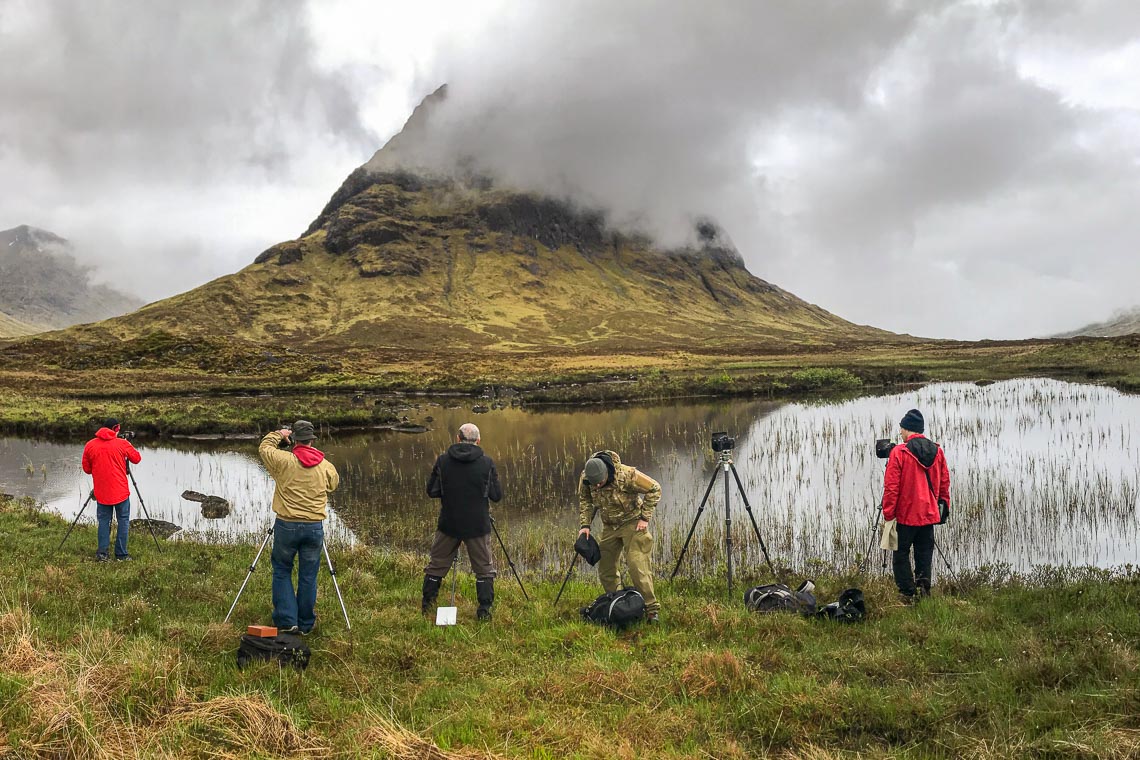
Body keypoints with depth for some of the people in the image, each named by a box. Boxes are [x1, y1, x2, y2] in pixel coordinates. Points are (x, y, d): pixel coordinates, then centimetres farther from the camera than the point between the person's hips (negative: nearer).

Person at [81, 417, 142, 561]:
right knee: (123, 520, 7)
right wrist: (129, 446, 23)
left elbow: (86, 469, 7)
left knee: (103, 521, 11)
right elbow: (137, 458, 6)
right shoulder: (122, 444, -7)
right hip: (120, 491, -2)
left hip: (101, 493, 3)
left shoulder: (90, 446, 0)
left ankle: (102, 554, 7)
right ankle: (121, 554, 7)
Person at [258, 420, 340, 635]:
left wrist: (279, 434, 25)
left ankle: (286, 621, 8)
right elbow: (334, 484, 20)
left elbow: (264, 447, 10)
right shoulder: (326, 466, -1)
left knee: (282, 571, 14)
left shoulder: (283, 460, -8)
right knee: (308, 576, 10)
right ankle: (306, 625, 18)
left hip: (287, 525, -2)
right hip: (315, 527, 2)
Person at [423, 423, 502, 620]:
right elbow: (497, 495, -4)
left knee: (436, 565, 16)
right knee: (484, 569, 10)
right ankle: (484, 611, 7)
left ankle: (426, 605, 23)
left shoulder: (443, 460, -5)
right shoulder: (487, 463, -8)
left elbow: (431, 491, 0)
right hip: (478, 526, -1)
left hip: (448, 524, 2)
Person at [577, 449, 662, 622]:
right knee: (605, 569, 9)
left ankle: (651, 609, -8)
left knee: (638, 567, -15)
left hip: (632, 523, -5)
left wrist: (645, 517, -17)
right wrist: (585, 524, -5)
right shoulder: (585, 479, -15)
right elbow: (585, 501, 7)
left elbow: (654, 489, -17)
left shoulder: (627, 475, -29)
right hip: (609, 526, 6)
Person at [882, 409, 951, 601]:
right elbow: (945, 482, 11)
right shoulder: (937, 451, 4)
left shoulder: (899, 452, -12)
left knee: (901, 555, 5)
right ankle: (923, 585, 1)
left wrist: (888, 514, -6)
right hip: (929, 514, 5)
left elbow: (891, 487, -12)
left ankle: (908, 594, 3)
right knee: (924, 554, 12)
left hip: (906, 514, -5)